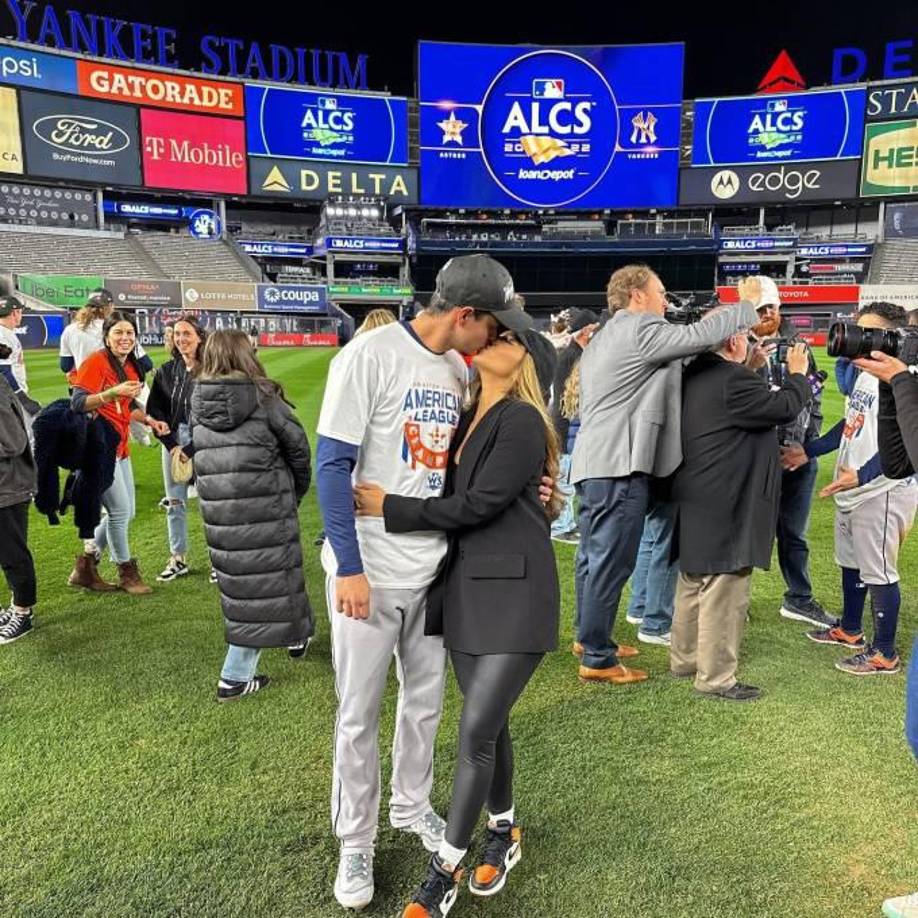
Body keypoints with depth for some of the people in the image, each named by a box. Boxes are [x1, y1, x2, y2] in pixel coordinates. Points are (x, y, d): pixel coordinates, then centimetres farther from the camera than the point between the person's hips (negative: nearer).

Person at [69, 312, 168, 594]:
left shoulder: (131, 367, 12)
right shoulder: (95, 362, -12)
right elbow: (77, 403, -21)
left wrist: (150, 421, 5)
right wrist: (114, 392, -33)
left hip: (119, 447, 9)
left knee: (125, 512, 12)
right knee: (120, 510, -6)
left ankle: (85, 565, 27)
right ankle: (127, 572, 13)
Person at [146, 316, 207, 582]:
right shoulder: (166, 371, 8)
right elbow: (154, 409, 9)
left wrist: (191, 449, -10)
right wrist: (172, 444, -3)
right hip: (173, 442, 5)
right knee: (174, 502, 9)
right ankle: (177, 559, 20)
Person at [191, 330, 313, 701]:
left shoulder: (198, 401, 4)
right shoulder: (263, 397, -8)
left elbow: (197, 452, 10)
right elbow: (297, 447, -2)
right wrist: (297, 491, 15)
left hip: (217, 511, 6)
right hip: (265, 507, -5)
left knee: (239, 582, 20)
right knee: (263, 584, 7)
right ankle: (234, 677, 16)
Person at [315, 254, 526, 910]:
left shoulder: (461, 372, 5)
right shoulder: (370, 355, -15)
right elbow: (333, 466, -15)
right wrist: (349, 566, -17)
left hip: (433, 566, 6)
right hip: (369, 569, -6)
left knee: (425, 699, 19)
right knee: (359, 713, 9)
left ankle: (412, 806, 43)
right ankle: (356, 842, 30)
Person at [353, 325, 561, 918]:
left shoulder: (522, 422, -12)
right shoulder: (468, 418, 11)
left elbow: (477, 504, -17)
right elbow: (455, 496, 12)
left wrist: (390, 508, -12)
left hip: (514, 588, -7)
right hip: (464, 582, 7)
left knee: (476, 729, -5)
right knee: (490, 722, 15)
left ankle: (445, 869, 12)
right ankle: (504, 834, 35)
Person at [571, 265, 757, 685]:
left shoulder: (603, 338, 23)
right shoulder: (639, 328, -8)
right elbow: (699, 335, -15)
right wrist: (749, 305, 0)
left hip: (594, 463, 10)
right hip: (618, 465, -10)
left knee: (595, 558, 17)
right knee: (611, 563, -5)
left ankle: (590, 637, 29)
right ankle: (598, 659, 2)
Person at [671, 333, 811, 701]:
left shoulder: (696, 375, 9)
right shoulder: (732, 380, -21)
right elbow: (784, 407, -13)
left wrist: (753, 370, 14)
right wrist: (797, 373, 3)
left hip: (698, 502, 10)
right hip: (727, 505, -10)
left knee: (694, 585, 19)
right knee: (723, 595, -1)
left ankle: (684, 658, 31)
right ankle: (715, 678, 9)